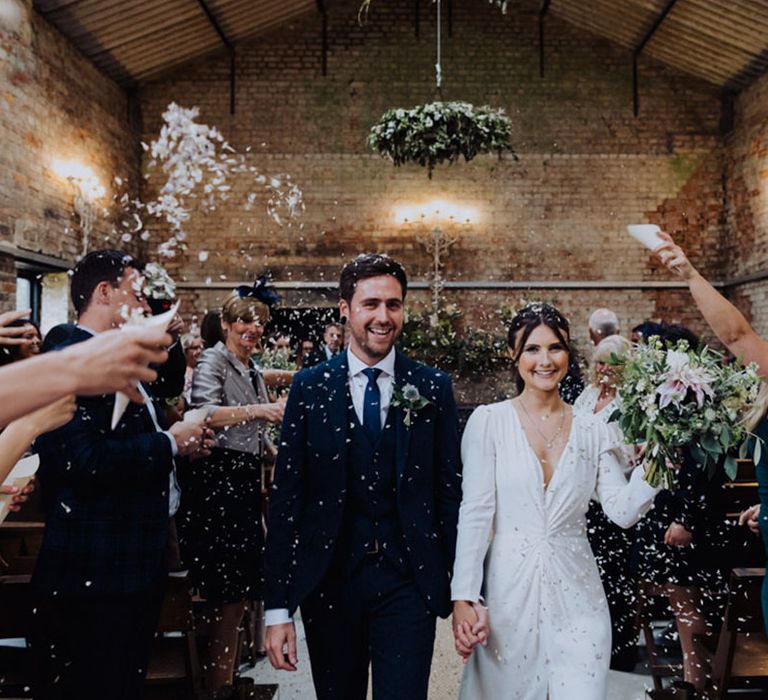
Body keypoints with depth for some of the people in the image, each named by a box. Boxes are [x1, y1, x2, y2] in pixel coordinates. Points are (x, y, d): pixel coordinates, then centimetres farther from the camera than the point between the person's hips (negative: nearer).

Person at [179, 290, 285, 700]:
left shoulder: (253, 372, 20)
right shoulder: (212, 360, -4)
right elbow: (204, 414, -21)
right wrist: (254, 411, -28)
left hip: (245, 479, 8)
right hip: (217, 477, -8)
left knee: (239, 590, 10)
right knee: (228, 594, -6)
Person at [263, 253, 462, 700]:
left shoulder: (433, 387, 0)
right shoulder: (310, 387, -1)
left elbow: (451, 491, 2)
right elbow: (286, 497, -2)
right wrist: (278, 605, -5)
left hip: (409, 581, -1)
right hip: (328, 580, 1)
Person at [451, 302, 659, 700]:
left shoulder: (592, 431, 4)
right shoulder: (489, 422, -4)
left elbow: (623, 511, -1)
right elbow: (475, 513, -8)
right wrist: (463, 598, -13)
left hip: (576, 596, 2)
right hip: (508, 592, -2)